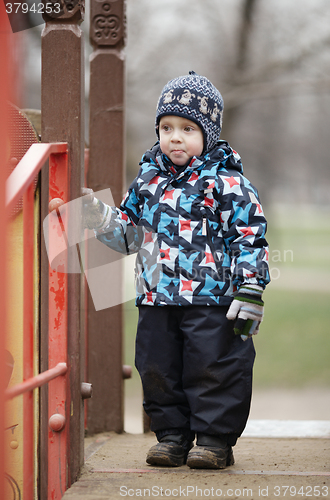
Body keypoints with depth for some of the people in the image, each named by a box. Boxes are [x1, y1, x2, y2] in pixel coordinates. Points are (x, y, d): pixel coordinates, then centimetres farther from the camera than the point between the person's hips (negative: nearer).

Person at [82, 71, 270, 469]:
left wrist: (250, 289, -13)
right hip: (157, 298, 6)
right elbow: (129, 233, 20)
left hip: (211, 299, -5)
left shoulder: (225, 182, -6)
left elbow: (250, 236, -7)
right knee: (158, 369, 10)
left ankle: (215, 440, 9)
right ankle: (172, 436, 22)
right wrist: (99, 215, 2)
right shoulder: (148, 178, 11)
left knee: (213, 368, -2)